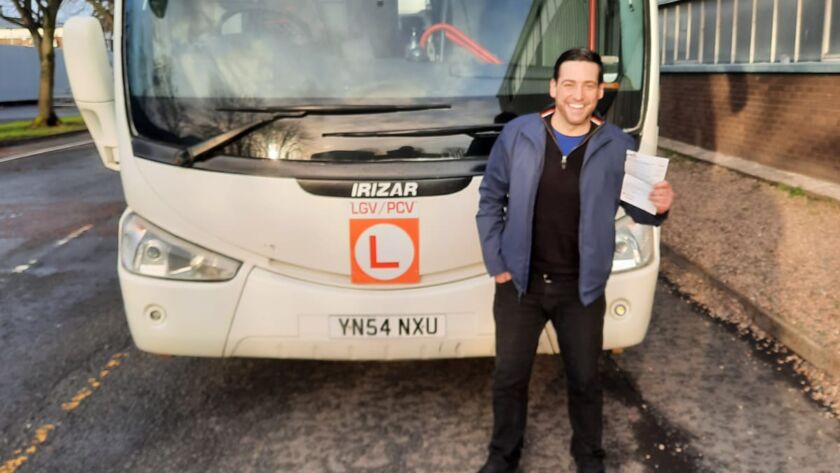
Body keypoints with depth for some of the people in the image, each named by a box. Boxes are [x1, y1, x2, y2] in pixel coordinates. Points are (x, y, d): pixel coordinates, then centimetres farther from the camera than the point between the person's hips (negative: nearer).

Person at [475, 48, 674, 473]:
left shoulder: (618, 147, -7)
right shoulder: (517, 135, -8)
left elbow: (636, 208, 2)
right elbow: (490, 200, 1)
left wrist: (658, 207, -22)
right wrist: (496, 263, -4)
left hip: (582, 288, 0)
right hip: (519, 283, 0)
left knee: (585, 378, 17)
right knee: (509, 377, 15)